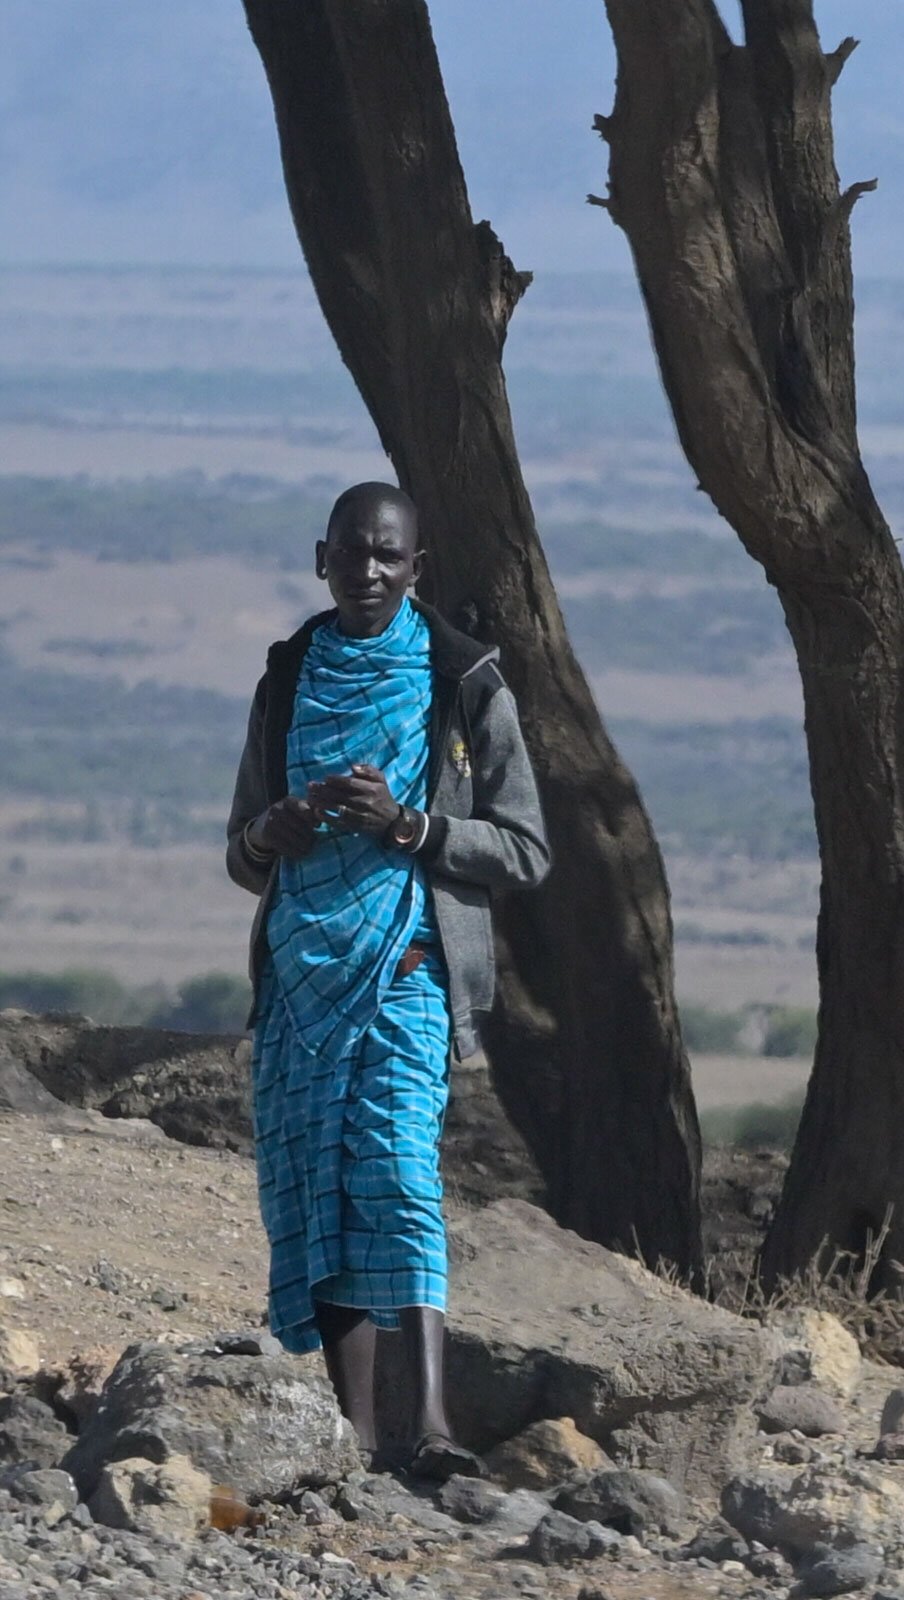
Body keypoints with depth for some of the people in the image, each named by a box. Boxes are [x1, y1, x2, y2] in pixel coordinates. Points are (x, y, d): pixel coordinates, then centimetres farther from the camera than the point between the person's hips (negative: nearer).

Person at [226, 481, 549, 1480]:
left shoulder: (464, 686, 3)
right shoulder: (289, 682, 15)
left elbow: (523, 853, 2)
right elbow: (244, 860, 21)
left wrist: (406, 826, -13)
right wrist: (277, 829, -4)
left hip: (410, 959, -5)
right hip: (302, 963, 5)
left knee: (396, 1164, -22)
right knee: (314, 1183, -2)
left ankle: (429, 1424, -32)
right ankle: (354, 1436, 1)